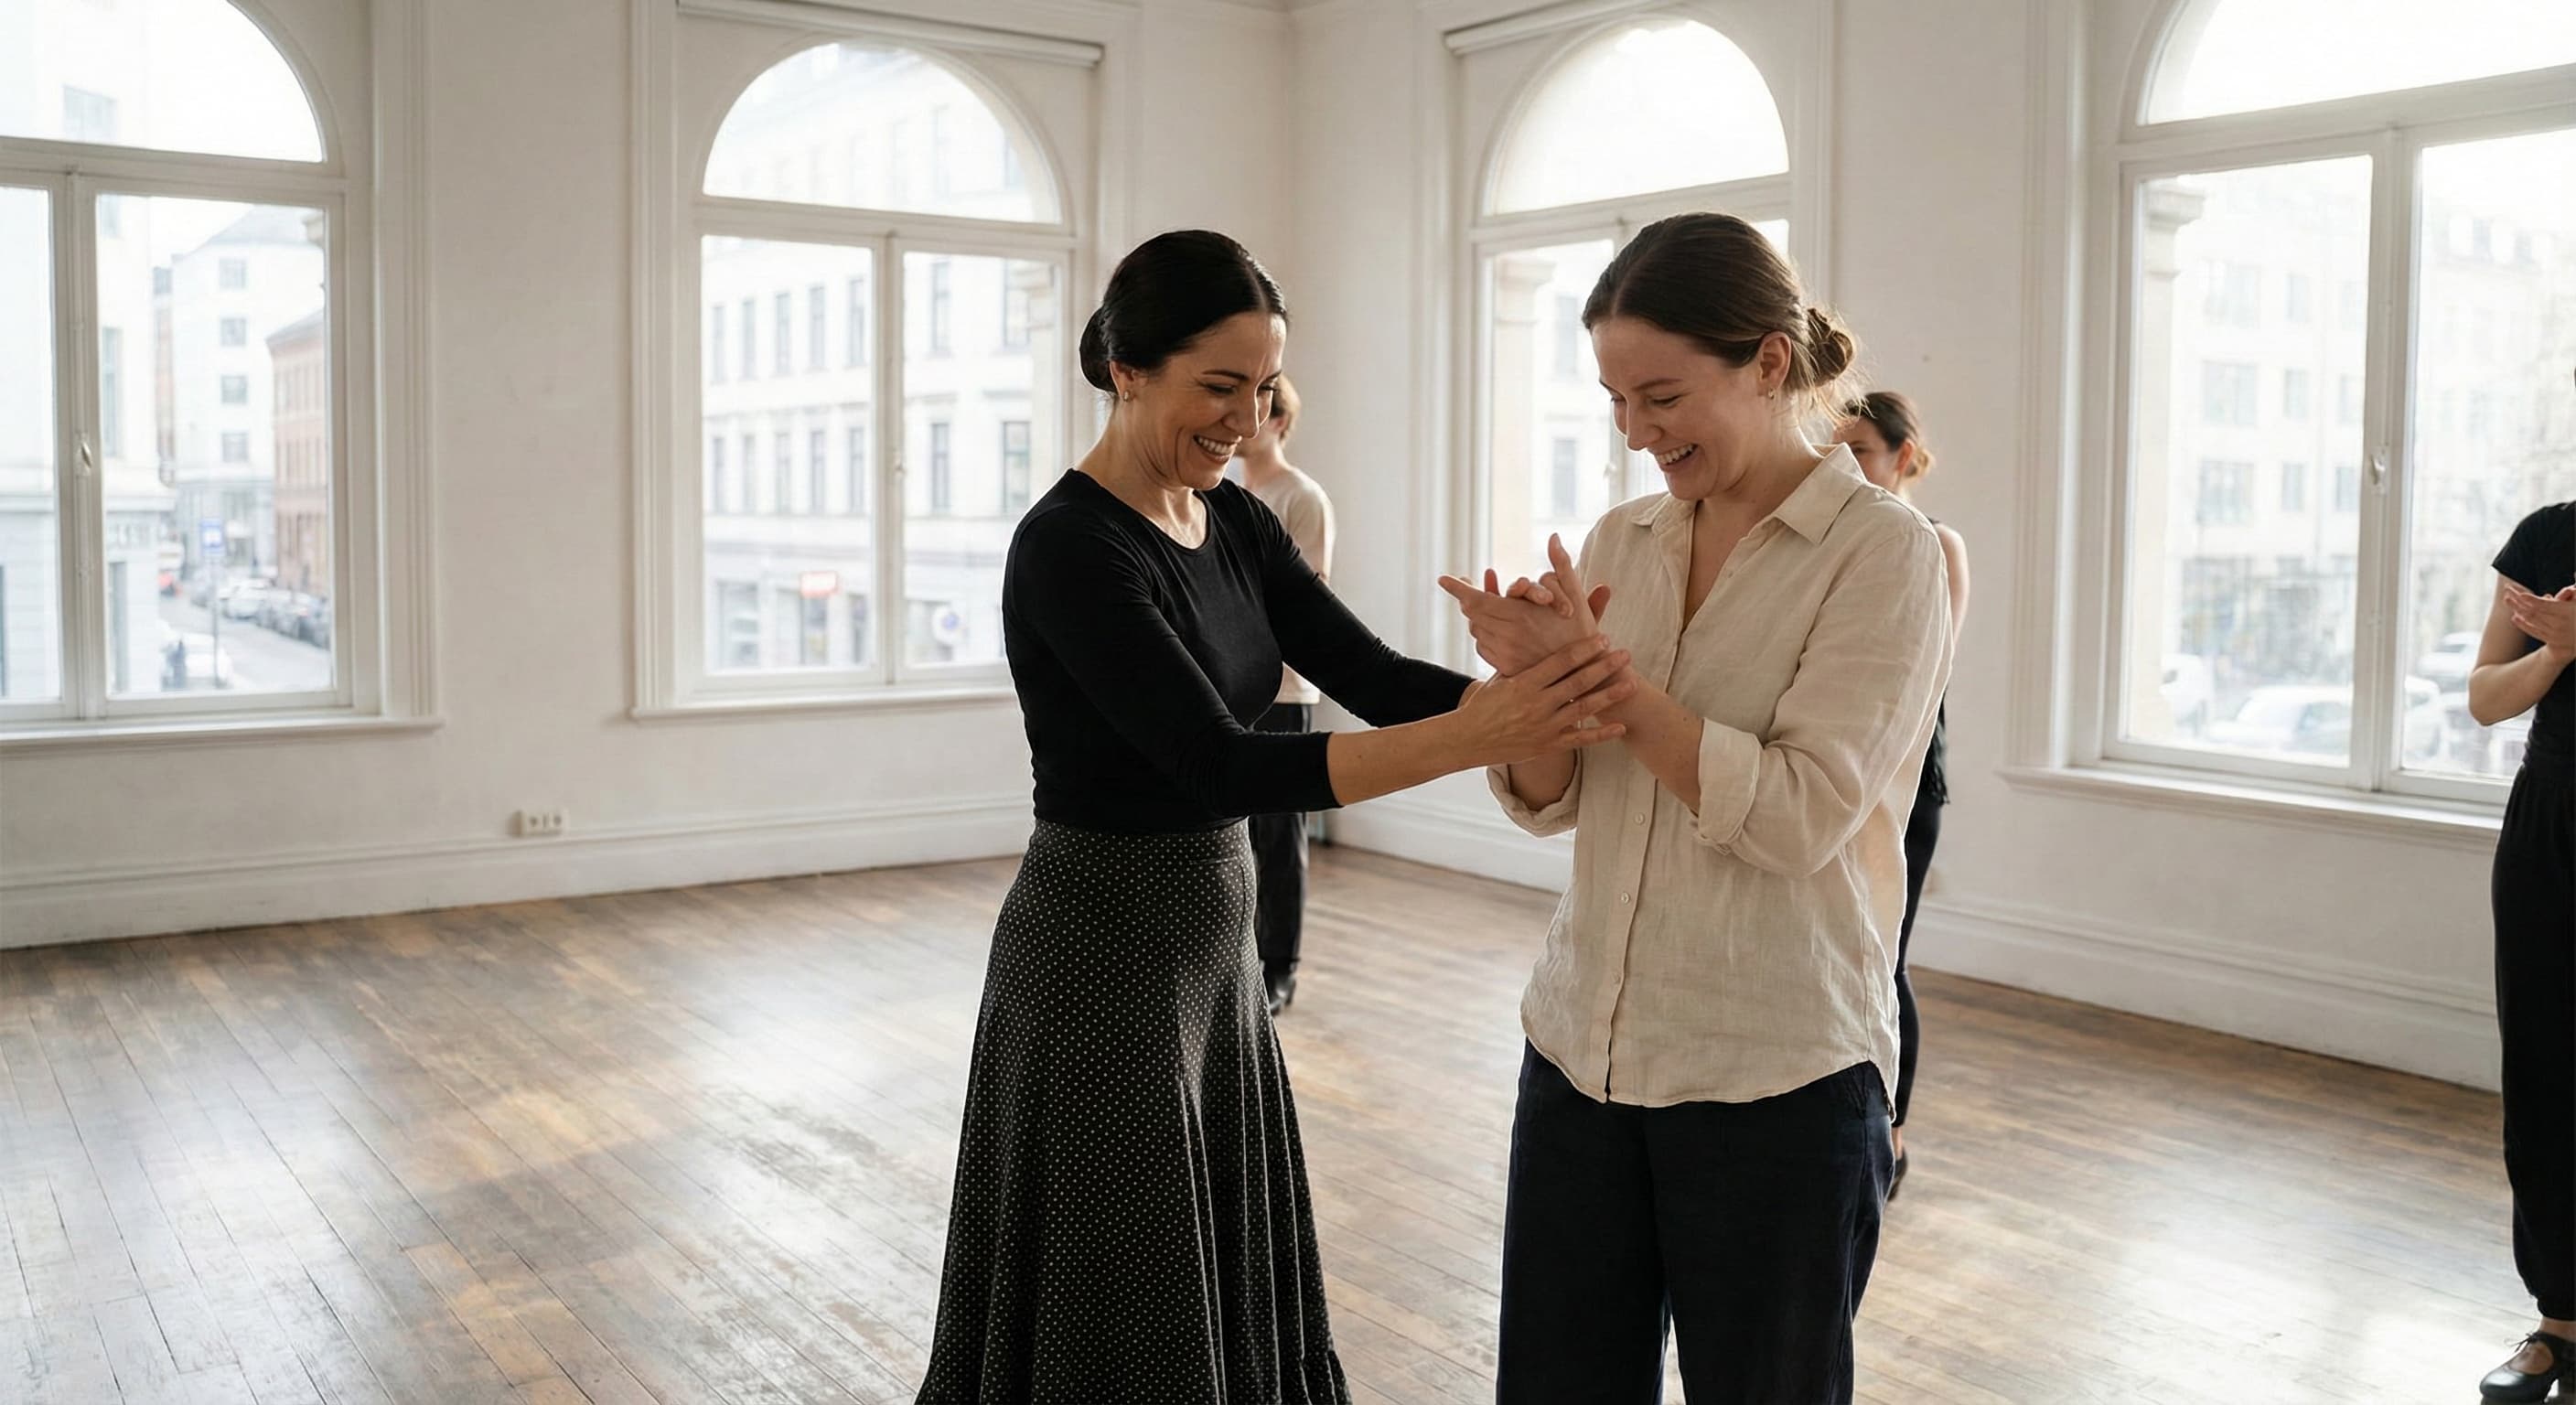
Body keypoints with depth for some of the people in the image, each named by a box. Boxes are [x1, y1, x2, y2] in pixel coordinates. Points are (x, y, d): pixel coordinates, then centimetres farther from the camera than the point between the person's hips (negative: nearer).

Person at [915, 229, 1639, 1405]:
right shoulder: (1070, 549, -20)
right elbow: (1219, 766, -28)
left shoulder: (1233, 522, 5)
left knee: (1224, 1283, 19)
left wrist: (1529, 695, -20)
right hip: (1102, 945, -8)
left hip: (1212, 939, 8)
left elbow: (1371, 676, -2)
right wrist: (1478, 738, -36)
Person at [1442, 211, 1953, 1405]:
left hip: (1777, 1077, -5)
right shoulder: (1621, 539, 7)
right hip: (1581, 1043, 5)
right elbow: (1547, 802, 7)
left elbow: (1802, 813, -18)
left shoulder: (1880, 551, -9)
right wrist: (1530, 677, -13)